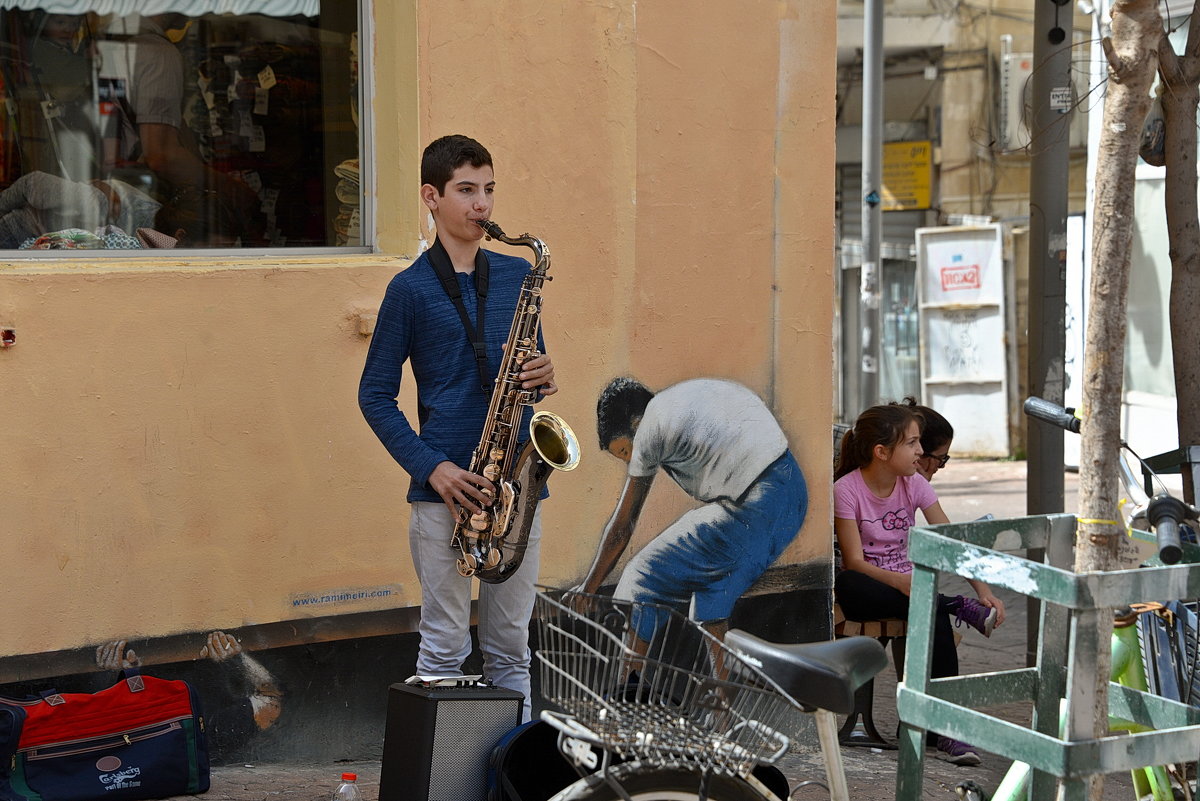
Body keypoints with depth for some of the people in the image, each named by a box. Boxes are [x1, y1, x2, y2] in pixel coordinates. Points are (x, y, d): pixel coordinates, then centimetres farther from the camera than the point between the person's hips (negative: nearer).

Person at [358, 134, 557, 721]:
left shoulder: (516, 275, 12)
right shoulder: (411, 288, -1)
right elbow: (375, 395, 0)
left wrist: (543, 378, -4)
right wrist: (430, 467, -12)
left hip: (516, 482, 4)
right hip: (445, 489, -4)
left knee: (511, 646, 10)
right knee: (445, 648, 0)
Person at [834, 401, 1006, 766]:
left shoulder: (915, 485, 4)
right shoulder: (846, 490, -10)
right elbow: (854, 561, -17)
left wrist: (984, 590, -16)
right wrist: (899, 582, -35)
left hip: (910, 583, 2)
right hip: (869, 589, -2)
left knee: (935, 617, -32)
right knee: (845, 584, -39)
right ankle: (958, 606, -35)